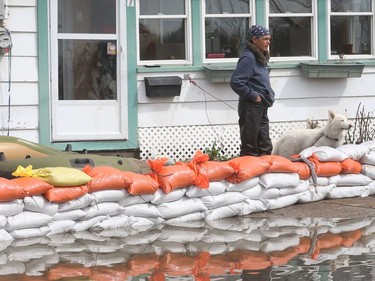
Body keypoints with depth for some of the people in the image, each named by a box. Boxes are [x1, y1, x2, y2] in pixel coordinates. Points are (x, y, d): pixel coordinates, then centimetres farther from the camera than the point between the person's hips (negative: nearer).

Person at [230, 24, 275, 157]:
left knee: (265, 146, 13)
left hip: (261, 108, 9)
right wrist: (253, 96, -17)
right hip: (251, 107, -9)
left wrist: (269, 95, 8)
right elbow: (236, 82, -24)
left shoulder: (260, 57, 13)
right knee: (250, 148, -3)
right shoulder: (248, 58, -16)